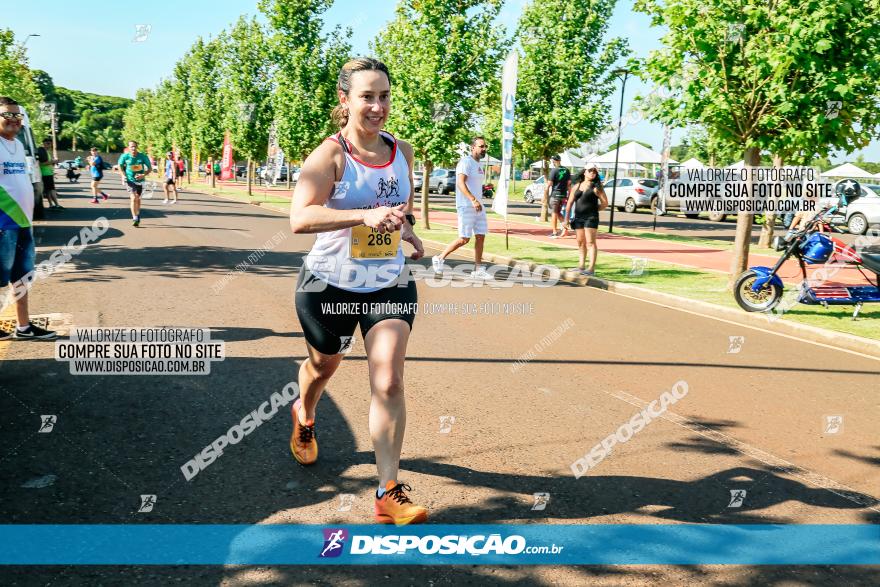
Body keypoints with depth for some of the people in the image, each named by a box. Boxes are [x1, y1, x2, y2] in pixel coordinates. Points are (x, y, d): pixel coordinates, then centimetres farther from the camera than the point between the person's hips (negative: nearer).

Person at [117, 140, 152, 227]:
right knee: (134, 198, -18)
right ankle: (135, 219, -16)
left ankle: (137, 216, 37)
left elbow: (150, 168, 0)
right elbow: (120, 166, 9)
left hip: (140, 180, 2)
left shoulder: (143, 156, -8)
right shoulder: (125, 156, -7)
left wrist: (143, 175, -17)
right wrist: (123, 176, -6)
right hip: (129, 180, -2)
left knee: (138, 199, 17)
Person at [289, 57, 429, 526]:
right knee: (323, 366, 21)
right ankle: (304, 418, 57)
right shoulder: (330, 154, -16)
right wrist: (365, 215, -41)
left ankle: (389, 493, -2)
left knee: (388, 383, -10)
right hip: (329, 283, -2)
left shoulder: (402, 152, 1)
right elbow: (299, 218, -32)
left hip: (389, 284, 3)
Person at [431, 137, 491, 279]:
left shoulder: (478, 164, 17)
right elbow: (460, 183, -24)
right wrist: (473, 200, -34)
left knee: (480, 236, 5)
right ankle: (439, 258, 10)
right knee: (464, 239, -7)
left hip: (478, 207, 9)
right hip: (466, 207, -9)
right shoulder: (466, 162, -12)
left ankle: (478, 269, 10)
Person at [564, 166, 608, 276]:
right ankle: (581, 266, 20)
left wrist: (593, 209, -2)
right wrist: (566, 218, 9)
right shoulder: (577, 186, 14)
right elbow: (570, 203, 13)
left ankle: (591, 269, -11)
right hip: (578, 218, 5)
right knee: (580, 243, 11)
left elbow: (605, 203, 1)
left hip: (591, 218, -5)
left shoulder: (596, 187, 1)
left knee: (590, 242, -9)